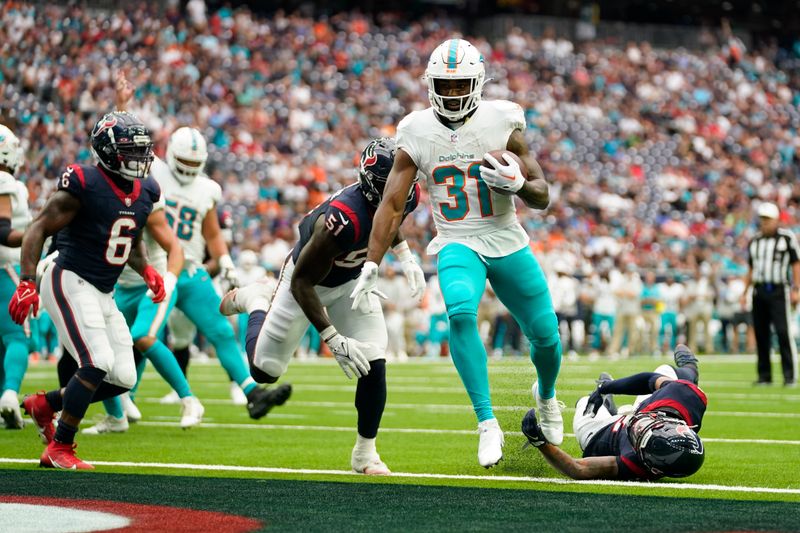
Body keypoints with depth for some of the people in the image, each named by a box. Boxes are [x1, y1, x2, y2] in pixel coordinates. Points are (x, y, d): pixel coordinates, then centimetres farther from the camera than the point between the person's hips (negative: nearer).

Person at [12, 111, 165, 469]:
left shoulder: (145, 192, 7)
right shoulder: (84, 185, -16)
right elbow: (39, 229, -13)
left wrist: (146, 270, 3)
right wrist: (27, 283, -21)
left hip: (103, 293, 8)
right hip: (70, 284, -8)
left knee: (123, 378, 4)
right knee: (98, 364, -21)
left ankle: (43, 405, 23)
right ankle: (58, 449, -7)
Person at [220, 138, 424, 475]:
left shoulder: (406, 198, -22)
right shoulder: (344, 219, -43)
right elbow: (302, 283, -33)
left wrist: (406, 257, 0)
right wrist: (334, 340, -37)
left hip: (351, 281, 5)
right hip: (307, 280, -5)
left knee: (374, 364, -13)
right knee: (265, 371, 8)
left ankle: (365, 453, 7)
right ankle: (256, 302, 37)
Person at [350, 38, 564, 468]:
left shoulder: (501, 122, -7)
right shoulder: (417, 133, -5)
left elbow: (542, 198, -4)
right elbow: (393, 205, -2)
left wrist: (518, 183, -26)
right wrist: (371, 265, -9)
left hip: (508, 243, 1)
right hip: (458, 245, -1)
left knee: (546, 336, 5)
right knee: (461, 313, -31)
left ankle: (545, 394, 42)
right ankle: (487, 423, -24)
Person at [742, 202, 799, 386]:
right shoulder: (755, 241, 14)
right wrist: (744, 292, 14)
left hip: (779, 290, -5)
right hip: (759, 290, 5)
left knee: (784, 332, -13)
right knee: (761, 334, 5)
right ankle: (764, 375, 11)